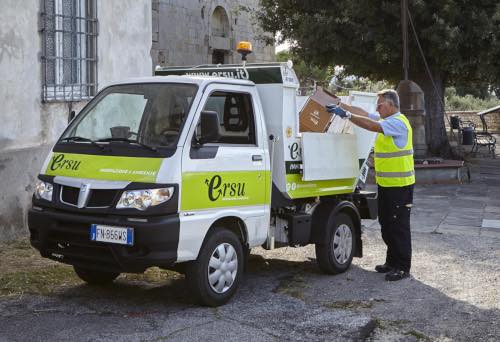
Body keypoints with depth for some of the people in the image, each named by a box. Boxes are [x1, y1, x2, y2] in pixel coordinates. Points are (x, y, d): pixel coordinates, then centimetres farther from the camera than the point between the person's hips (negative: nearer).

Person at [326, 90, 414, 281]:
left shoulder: (398, 122, -16)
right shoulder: (386, 120, 14)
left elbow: (372, 126, -28)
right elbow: (363, 113, 13)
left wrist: (345, 114, -27)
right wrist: (341, 105, 4)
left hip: (399, 185, -10)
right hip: (385, 183, 10)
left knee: (399, 226, -5)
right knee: (386, 224, 15)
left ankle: (403, 267, 1)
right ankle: (392, 262, 25)